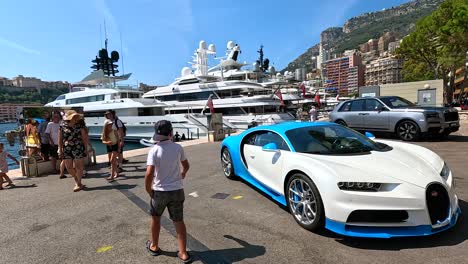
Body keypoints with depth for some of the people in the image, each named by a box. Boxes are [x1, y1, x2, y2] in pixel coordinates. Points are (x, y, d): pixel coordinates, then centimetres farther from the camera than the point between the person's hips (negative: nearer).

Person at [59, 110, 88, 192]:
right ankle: (76, 180, 28)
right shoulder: (63, 127, 3)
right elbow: (60, 139, 6)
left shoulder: (80, 127, 2)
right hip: (67, 149, 2)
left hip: (78, 148, -1)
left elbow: (85, 138, 5)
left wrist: (85, 148, 2)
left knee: (78, 167, 0)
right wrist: (60, 149, 2)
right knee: (68, 167, 4)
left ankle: (78, 184, 11)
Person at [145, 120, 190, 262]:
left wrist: (148, 190, -6)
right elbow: (186, 165, 11)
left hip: (160, 191, -2)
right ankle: (183, 253, 18)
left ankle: (154, 247, 40)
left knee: (155, 218, 24)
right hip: (177, 191, 2)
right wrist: (183, 173, 33)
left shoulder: (154, 150, -15)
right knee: (179, 221, 13)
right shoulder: (178, 148, -5)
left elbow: (149, 173, -23)